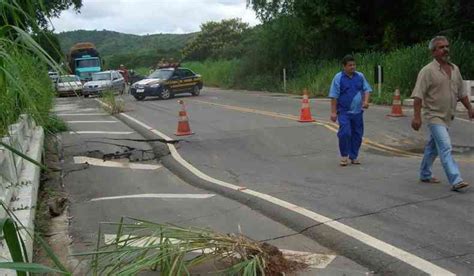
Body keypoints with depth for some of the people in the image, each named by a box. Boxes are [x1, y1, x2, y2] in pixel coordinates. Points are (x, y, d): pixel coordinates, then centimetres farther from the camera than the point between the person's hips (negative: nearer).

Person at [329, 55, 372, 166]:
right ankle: (344, 156, 3)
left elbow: (367, 89, 12)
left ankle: (354, 156, 20)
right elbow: (334, 96, -6)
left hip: (357, 112, 4)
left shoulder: (360, 76, 7)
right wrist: (333, 112, -10)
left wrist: (366, 101, -8)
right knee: (345, 133, -14)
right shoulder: (338, 78, -5)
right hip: (344, 112, -4)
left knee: (357, 134, 7)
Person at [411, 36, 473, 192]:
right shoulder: (428, 71, -13)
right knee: (446, 148, -14)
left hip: (447, 116, 7)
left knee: (433, 147, 18)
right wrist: (416, 116, -23)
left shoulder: (455, 69, 9)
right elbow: (418, 95, -17)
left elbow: (461, 92, 18)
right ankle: (455, 181, -16)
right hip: (434, 115, -7)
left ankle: (425, 174, 31)